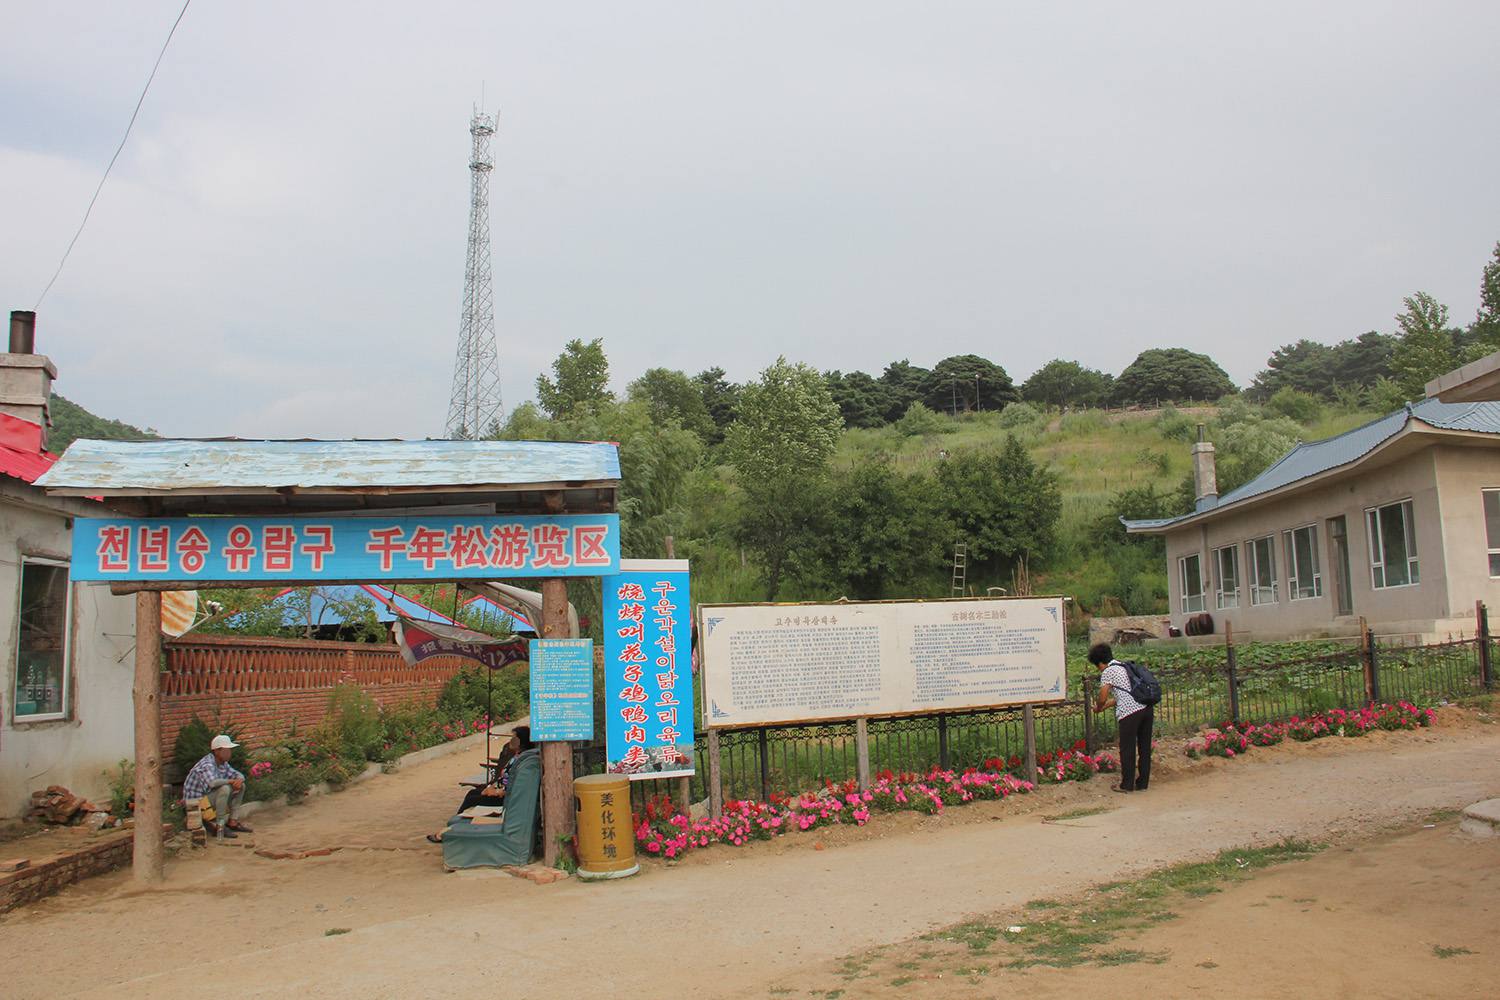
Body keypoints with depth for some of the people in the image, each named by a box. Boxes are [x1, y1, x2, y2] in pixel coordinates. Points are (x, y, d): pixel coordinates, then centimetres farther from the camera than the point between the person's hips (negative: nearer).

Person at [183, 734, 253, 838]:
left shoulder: (223, 763, 3)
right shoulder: (207, 765, -26)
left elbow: (239, 775, 8)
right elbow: (212, 782, -46)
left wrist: (239, 780, -17)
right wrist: (231, 781, -28)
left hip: (210, 797, 9)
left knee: (241, 786, 4)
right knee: (225, 789, -31)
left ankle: (232, 822, 6)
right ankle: (219, 826, -22)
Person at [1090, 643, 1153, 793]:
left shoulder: (1108, 672, -1)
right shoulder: (1124, 666, 23)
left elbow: (1103, 698, -2)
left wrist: (1098, 708, 19)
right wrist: (1105, 706, 34)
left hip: (1130, 712, -8)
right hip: (1147, 707, 8)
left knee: (1127, 749, 4)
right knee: (1144, 747, 13)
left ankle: (1127, 785, 12)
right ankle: (1142, 783, 21)